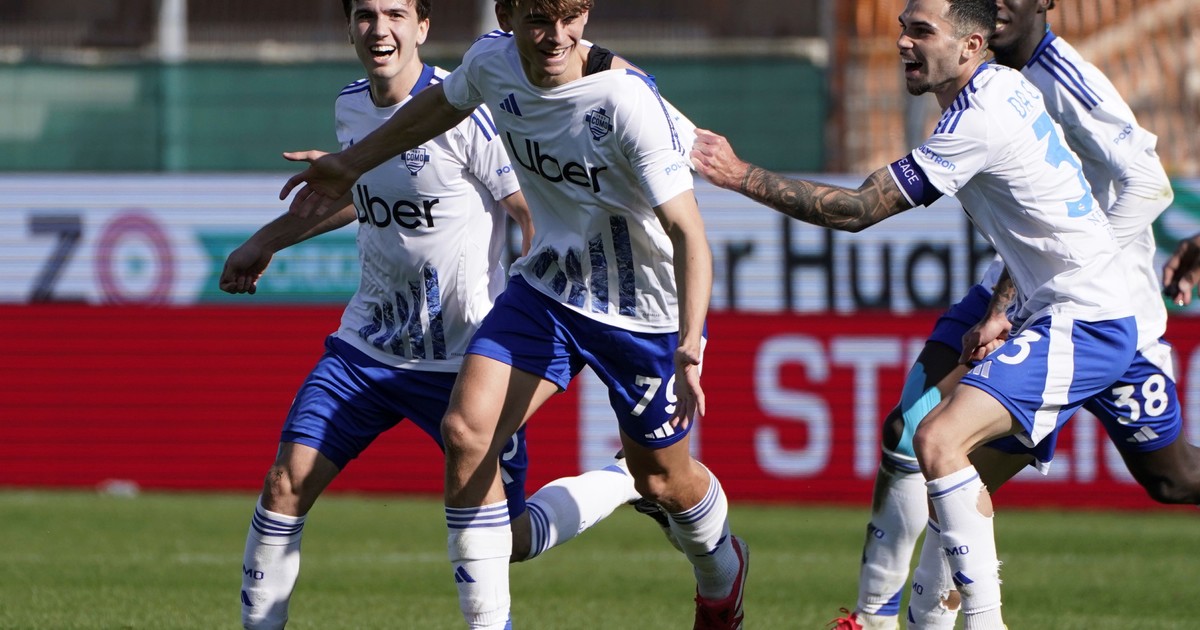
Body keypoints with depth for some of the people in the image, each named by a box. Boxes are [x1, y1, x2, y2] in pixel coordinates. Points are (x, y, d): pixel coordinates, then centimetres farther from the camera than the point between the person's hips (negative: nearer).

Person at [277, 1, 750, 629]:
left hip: (646, 313, -5)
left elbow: (688, 234, -31)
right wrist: (349, 164, 22)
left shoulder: (626, 101, -31)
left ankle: (720, 572, 49)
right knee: (465, 433, -15)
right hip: (545, 288, 5)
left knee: (661, 477, 13)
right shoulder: (492, 62, -13)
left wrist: (688, 353, -41)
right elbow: (442, 103, 14)